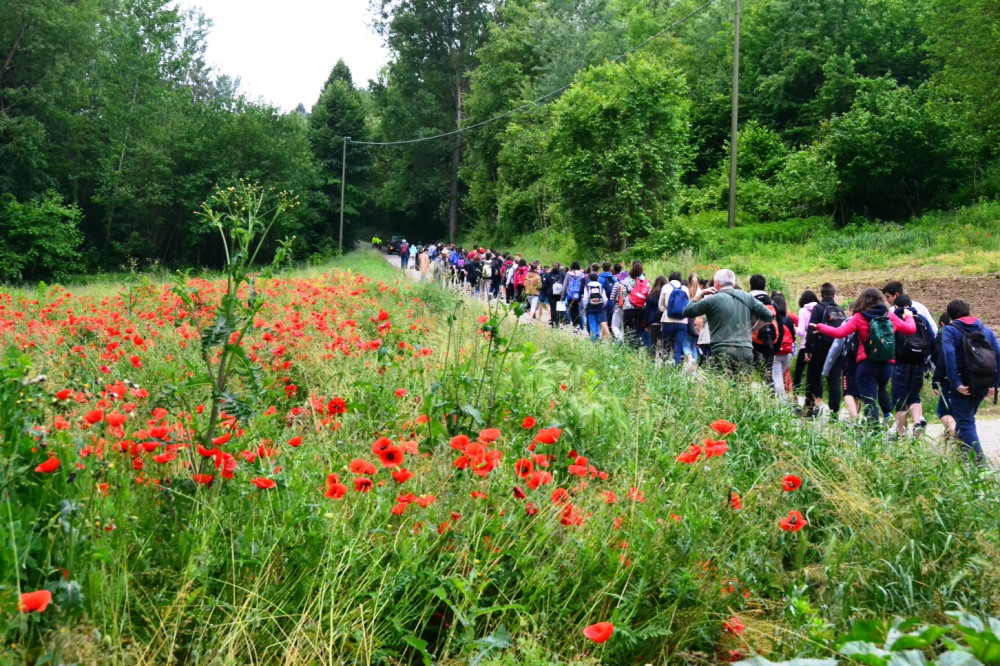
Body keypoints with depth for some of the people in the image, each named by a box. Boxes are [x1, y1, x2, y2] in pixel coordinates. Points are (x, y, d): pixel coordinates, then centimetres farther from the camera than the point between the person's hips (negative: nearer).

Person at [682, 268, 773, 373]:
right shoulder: (747, 297, 10)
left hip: (722, 353, -3)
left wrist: (700, 294, 14)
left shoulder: (712, 300, 0)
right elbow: (768, 316, 12)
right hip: (746, 352, 3)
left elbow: (687, 312, 6)